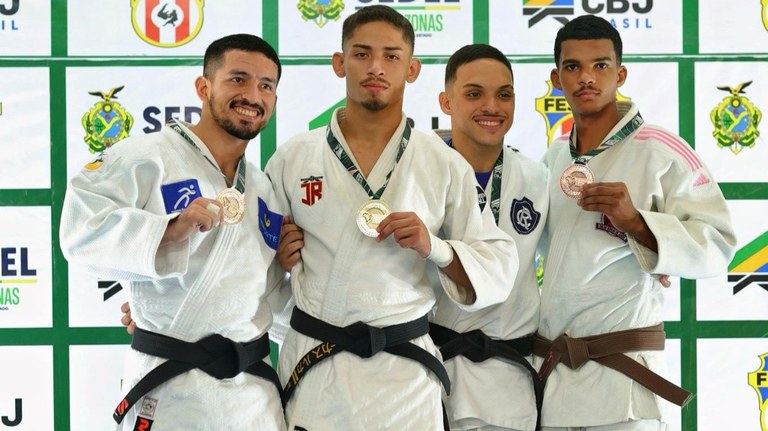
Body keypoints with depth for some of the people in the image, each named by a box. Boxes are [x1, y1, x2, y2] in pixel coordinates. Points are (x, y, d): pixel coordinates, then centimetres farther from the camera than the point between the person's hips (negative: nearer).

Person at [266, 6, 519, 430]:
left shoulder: (445, 165, 0)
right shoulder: (292, 158, 2)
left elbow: (499, 267, 1)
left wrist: (434, 248, -15)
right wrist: (275, 254, -6)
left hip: (403, 370, 0)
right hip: (312, 364, 1)